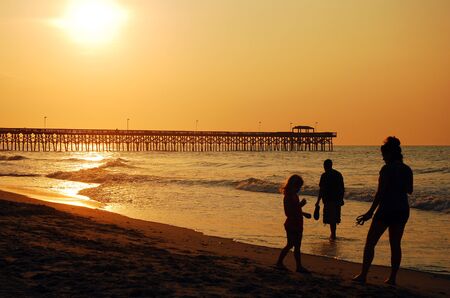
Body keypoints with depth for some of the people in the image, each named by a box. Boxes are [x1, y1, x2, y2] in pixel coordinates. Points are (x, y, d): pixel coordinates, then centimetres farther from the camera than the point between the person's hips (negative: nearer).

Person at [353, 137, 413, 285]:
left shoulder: (387, 169, -14)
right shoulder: (407, 170, 6)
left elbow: (380, 193, -17)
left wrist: (370, 212, -15)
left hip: (386, 210, -7)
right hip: (403, 210, 7)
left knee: (370, 242, 3)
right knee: (395, 245, 12)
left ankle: (363, 275, 2)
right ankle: (392, 278, 13)